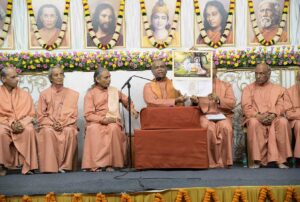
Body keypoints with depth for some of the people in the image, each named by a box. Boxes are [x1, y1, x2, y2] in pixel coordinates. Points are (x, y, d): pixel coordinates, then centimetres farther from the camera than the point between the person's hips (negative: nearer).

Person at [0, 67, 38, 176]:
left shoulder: (24, 95, 9)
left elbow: (30, 114, 7)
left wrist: (21, 123, -14)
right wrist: (11, 123, -17)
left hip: (22, 124, 1)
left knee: (29, 130, -33)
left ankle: (28, 166, -29)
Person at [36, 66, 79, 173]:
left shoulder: (72, 94, 12)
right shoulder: (44, 94, 11)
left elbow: (73, 115, 7)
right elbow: (41, 116, 7)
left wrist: (63, 124, -11)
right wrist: (52, 124, -11)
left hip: (67, 125, 0)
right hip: (49, 125, 0)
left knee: (69, 132, -34)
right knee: (48, 132, -35)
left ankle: (65, 166, -30)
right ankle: (50, 167, -36)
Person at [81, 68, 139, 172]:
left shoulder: (114, 91, 17)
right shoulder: (90, 94, 6)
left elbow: (127, 101, 33)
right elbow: (88, 115, -3)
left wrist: (132, 109, 11)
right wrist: (102, 119, -18)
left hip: (113, 121, 2)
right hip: (96, 122, -2)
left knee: (113, 128, -35)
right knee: (94, 129, -38)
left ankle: (110, 163, -31)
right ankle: (96, 164, -34)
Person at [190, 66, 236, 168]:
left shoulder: (226, 85, 18)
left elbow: (232, 103, 4)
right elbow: (196, 104, 13)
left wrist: (218, 100, -13)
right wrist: (195, 101, -12)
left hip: (222, 115, 0)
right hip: (205, 115, 0)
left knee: (226, 127, -35)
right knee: (210, 128, -36)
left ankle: (225, 161, -25)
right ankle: (214, 161, -27)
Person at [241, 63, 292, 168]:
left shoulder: (278, 89, 16)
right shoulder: (248, 88, 13)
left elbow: (280, 106, 4)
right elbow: (246, 107, 0)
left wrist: (273, 115, -18)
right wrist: (258, 116, -19)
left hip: (273, 118, 1)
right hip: (255, 118, -1)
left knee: (283, 122, -32)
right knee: (253, 123, -37)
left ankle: (281, 160, -26)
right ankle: (257, 160, -30)